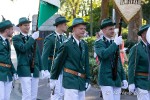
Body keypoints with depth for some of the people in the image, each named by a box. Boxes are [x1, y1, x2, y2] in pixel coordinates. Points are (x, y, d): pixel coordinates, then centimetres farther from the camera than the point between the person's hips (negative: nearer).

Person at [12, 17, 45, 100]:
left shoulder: (32, 38, 17)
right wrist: (32, 38, -14)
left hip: (35, 70, 6)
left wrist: (41, 68, 13)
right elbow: (23, 48, -18)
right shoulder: (16, 38, 0)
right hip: (24, 70, -6)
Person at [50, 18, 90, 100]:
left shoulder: (84, 45, 11)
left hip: (81, 81, 7)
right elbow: (58, 62, -2)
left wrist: (87, 80, 10)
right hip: (70, 80, -7)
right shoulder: (67, 45, -7)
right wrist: (53, 78, 2)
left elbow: (86, 63, 15)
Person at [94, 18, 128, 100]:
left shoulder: (114, 43, 17)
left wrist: (123, 78, 16)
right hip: (106, 79, -6)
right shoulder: (99, 43, -3)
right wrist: (115, 44, -20)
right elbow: (103, 54, -24)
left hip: (117, 79, 6)